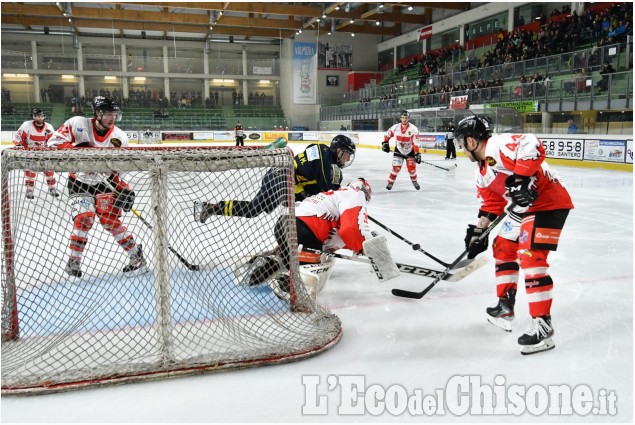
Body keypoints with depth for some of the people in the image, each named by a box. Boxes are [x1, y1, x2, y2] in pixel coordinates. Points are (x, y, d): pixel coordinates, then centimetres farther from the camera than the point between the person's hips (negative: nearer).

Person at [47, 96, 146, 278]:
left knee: (109, 219, -11)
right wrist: (77, 150, -30)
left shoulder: (120, 137, -8)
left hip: (105, 183, 1)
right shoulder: (78, 124, -14)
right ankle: (73, 262, 1)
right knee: (84, 219, -15)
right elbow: (54, 142, -16)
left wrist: (125, 189, -11)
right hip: (79, 182, -1)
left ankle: (136, 255, 0)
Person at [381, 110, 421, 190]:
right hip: (398, 151, 1)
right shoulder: (395, 127, -13)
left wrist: (417, 154, -29)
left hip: (410, 151, -1)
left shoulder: (413, 129, -20)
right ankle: (390, 182, 6)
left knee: (411, 167, -4)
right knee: (396, 167, -10)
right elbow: (387, 135, 5)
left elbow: (415, 143, -23)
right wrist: (385, 143, -6)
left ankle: (414, 181, 23)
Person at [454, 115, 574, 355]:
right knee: (503, 247, 17)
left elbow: (531, 146, -34)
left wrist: (520, 179, -34)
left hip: (549, 201, -11)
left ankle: (542, 325, -13)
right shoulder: (483, 172, 14)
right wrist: (479, 231, 16)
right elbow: (491, 203, 20)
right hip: (524, 205, 11)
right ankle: (505, 307, 27)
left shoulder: (496, 146, -18)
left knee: (530, 256, -18)